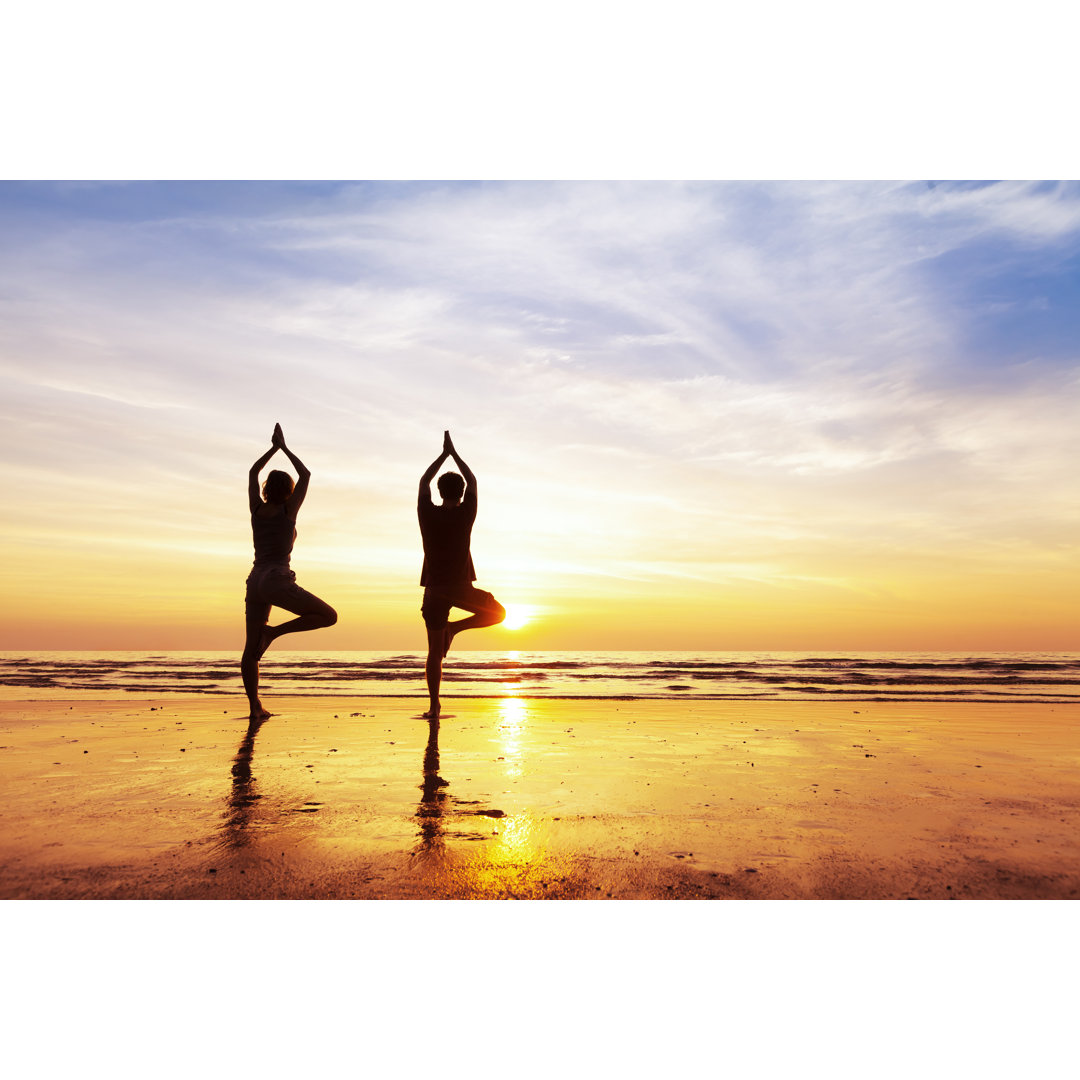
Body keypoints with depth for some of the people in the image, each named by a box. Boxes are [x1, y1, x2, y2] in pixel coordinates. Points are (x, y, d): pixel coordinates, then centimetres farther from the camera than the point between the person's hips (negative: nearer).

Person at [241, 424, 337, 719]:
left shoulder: (257, 509, 12)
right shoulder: (288, 510, 0)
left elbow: (252, 473, 27)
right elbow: (305, 475, 10)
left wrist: (274, 447, 29)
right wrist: (285, 447, 18)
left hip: (255, 582, 6)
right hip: (277, 581, -6)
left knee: (251, 649, 11)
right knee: (329, 616, -2)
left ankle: (255, 707, 12)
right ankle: (274, 631, -10)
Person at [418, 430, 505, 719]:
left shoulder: (428, 514, -2)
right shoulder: (465, 514, -6)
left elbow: (424, 481, 15)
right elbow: (473, 481, 11)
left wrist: (444, 453, 22)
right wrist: (453, 452, 20)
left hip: (434, 589, 3)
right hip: (460, 588, -2)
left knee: (435, 651, 8)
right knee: (497, 613, 20)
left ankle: (434, 707, 6)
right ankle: (454, 628, 1)